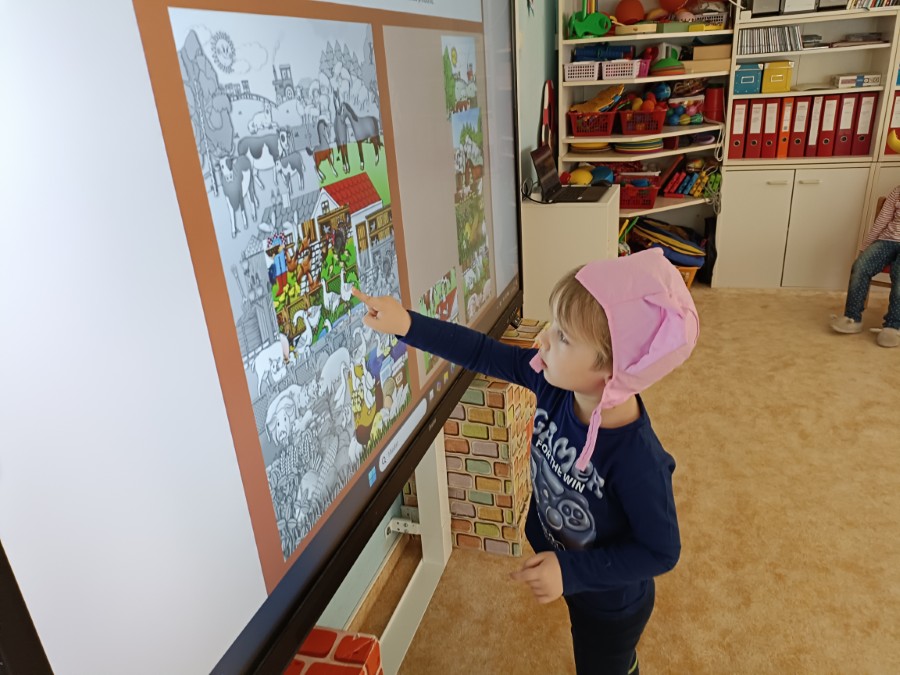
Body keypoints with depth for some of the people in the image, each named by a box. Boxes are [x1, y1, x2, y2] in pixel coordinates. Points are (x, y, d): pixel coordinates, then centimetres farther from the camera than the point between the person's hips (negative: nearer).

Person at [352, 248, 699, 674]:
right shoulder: (553, 382, -25)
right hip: (563, 560, 6)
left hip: (610, 600, -6)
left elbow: (661, 552, -27)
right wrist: (407, 325, -23)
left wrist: (571, 572, -30)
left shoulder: (636, 461, -40)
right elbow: (482, 354, -17)